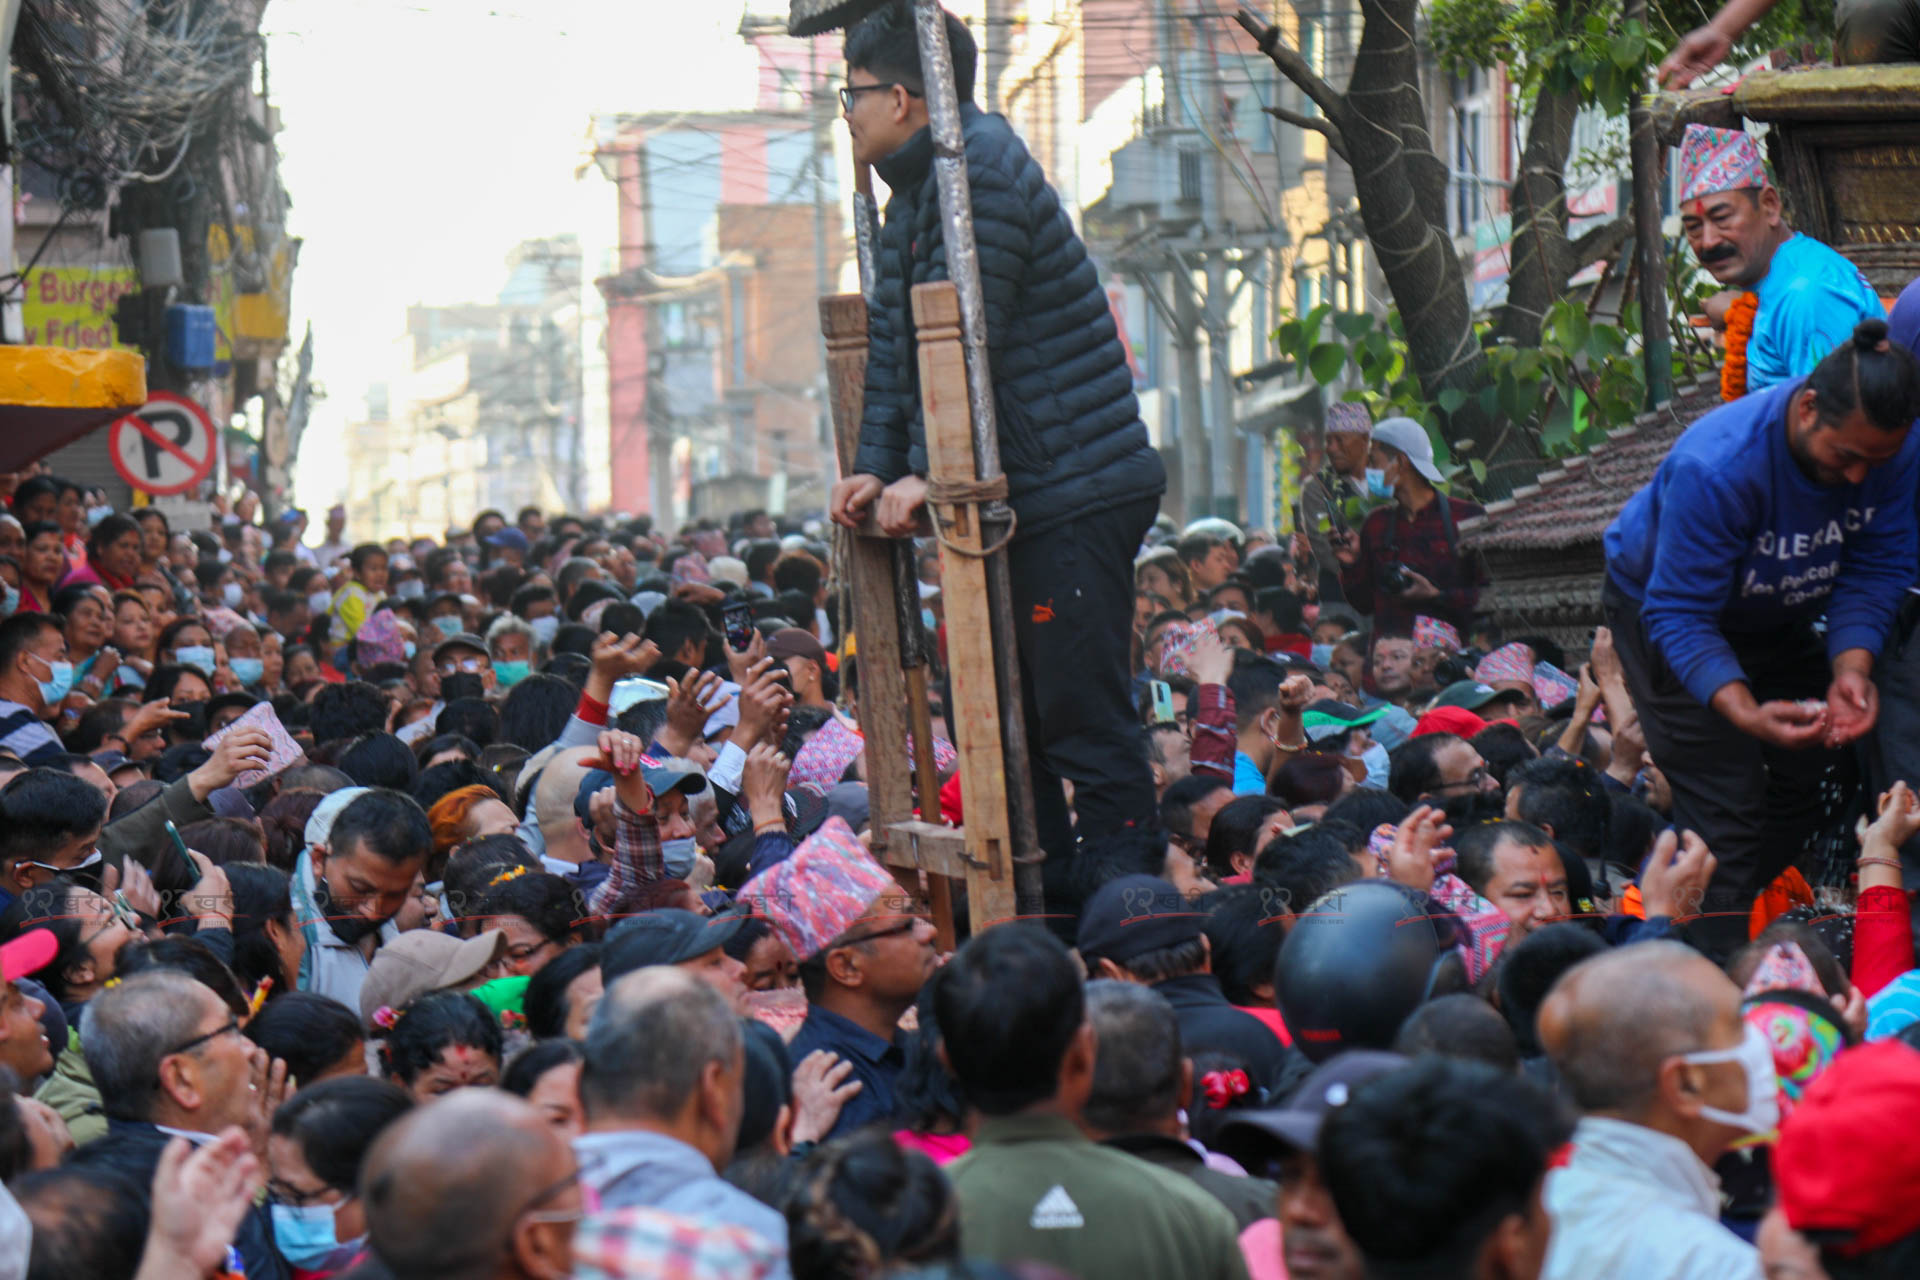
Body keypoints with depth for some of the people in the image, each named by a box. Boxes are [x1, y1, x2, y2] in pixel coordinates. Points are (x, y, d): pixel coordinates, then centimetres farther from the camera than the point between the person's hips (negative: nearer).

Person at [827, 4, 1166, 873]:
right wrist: (877, 468, 5)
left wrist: (929, 473, -18)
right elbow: (895, 338, 15)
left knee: (1083, 720, -10)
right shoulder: (917, 189, 16)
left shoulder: (982, 169, -15)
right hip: (1016, 499, 11)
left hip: (1078, 496, -11)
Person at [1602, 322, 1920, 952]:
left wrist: (1851, 668, -34)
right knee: (1723, 811, -13)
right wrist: (1746, 712, -50)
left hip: (1777, 618, 6)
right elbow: (1679, 614, -37)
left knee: (1804, 780, 4)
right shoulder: (1716, 467, -41)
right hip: (1664, 603, -6)